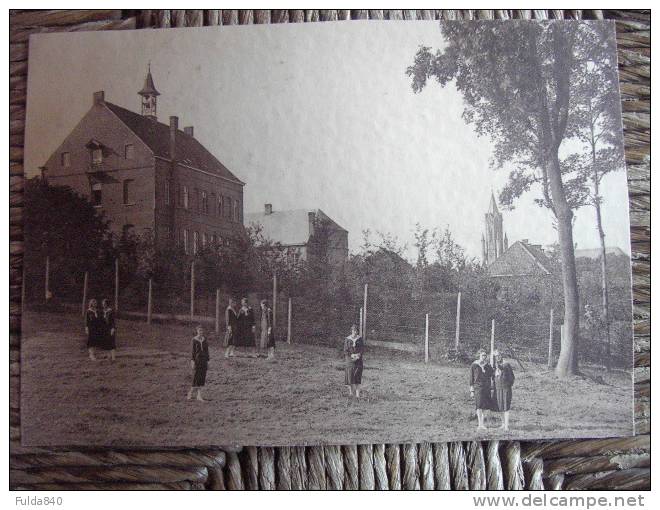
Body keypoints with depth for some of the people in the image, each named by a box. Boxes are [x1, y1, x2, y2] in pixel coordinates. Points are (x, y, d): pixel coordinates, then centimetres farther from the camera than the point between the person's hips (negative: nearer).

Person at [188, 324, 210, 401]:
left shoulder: (204, 339, 8)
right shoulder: (194, 339, -6)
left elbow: (206, 350, 11)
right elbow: (193, 351, -7)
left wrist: (207, 361, 9)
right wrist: (192, 361, -11)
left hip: (204, 360, 5)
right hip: (197, 359, -5)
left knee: (202, 378, 4)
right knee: (196, 377, -5)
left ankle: (199, 396, 9)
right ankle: (190, 392, 18)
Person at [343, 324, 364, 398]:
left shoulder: (360, 339, 2)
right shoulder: (347, 339, -1)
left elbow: (362, 349, 2)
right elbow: (345, 350, -2)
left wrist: (358, 355, -14)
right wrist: (352, 355, -16)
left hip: (358, 359, 0)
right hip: (349, 359, 0)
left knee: (358, 376, -7)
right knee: (350, 375, -3)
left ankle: (357, 393, -8)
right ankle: (352, 391, 12)